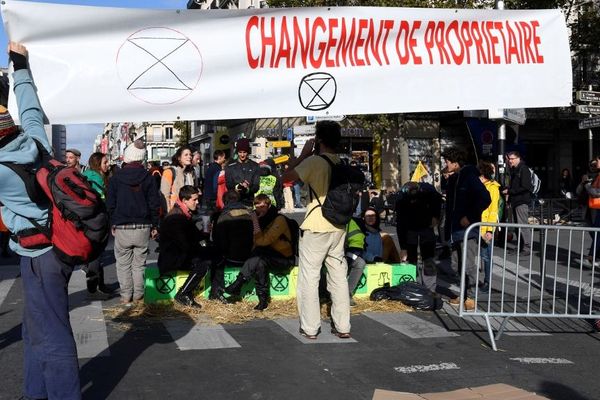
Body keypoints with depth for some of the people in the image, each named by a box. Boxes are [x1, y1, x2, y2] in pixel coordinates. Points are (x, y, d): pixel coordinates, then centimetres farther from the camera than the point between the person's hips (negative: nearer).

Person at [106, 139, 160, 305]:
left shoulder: (116, 178, -1)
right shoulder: (148, 177, 0)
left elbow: (110, 204, 2)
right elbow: (154, 204, 1)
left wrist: (113, 224, 11)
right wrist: (155, 226, 8)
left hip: (122, 228, -1)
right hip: (143, 227, 1)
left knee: (123, 263, 8)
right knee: (139, 263, 9)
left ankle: (126, 296, 9)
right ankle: (138, 295, 11)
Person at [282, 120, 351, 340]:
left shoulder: (314, 161, -14)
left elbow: (287, 176, -8)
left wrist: (304, 154, -1)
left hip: (316, 227, -6)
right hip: (339, 226, 6)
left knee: (309, 276, 3)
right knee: (339, 275, 10)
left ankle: (310, 327, 7)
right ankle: (342, 326, 15)